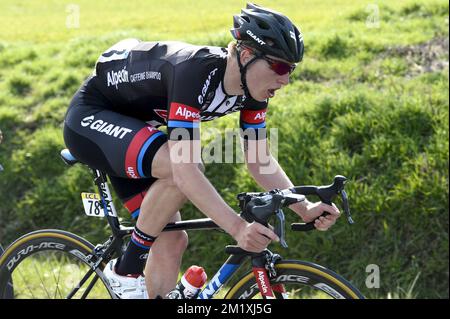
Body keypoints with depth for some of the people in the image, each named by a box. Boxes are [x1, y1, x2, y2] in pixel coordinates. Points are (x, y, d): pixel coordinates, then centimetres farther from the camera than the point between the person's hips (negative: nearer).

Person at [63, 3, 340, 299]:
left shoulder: (252, 90, -11)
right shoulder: (195, 71, -35)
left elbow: (260, 161, -4)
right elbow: (184, 169, -41)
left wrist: (305, 209, -18)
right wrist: (238, 228, -48)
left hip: (133, 125, 8)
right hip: (91, 117, -8)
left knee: (172, 241, -2)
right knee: (186, 168, -32)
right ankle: (125, 270, -14)